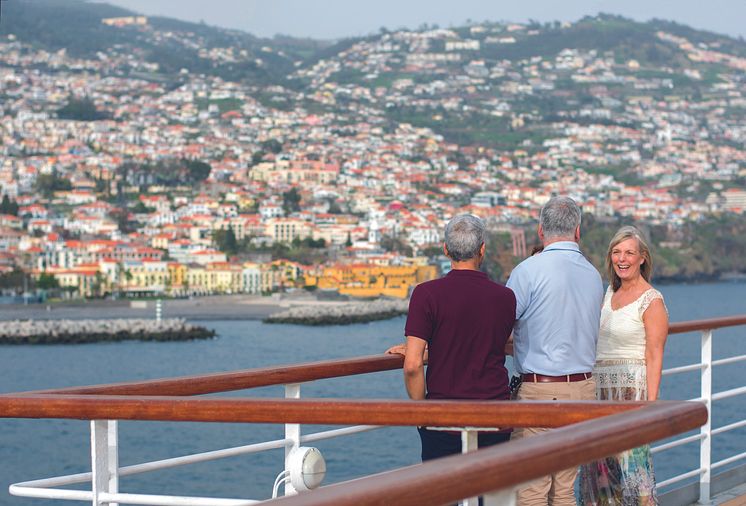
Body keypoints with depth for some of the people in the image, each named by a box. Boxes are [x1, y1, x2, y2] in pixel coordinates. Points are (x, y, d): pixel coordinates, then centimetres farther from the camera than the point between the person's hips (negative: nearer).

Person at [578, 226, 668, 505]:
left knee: (630, 464, -9)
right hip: (599, 387, 7)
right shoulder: (609, 292, 12)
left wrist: (651, 404, -17)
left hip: (631, 389, -7)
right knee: (597, 467, 6)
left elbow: (654, 356, -12)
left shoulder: (652, 301, -8)